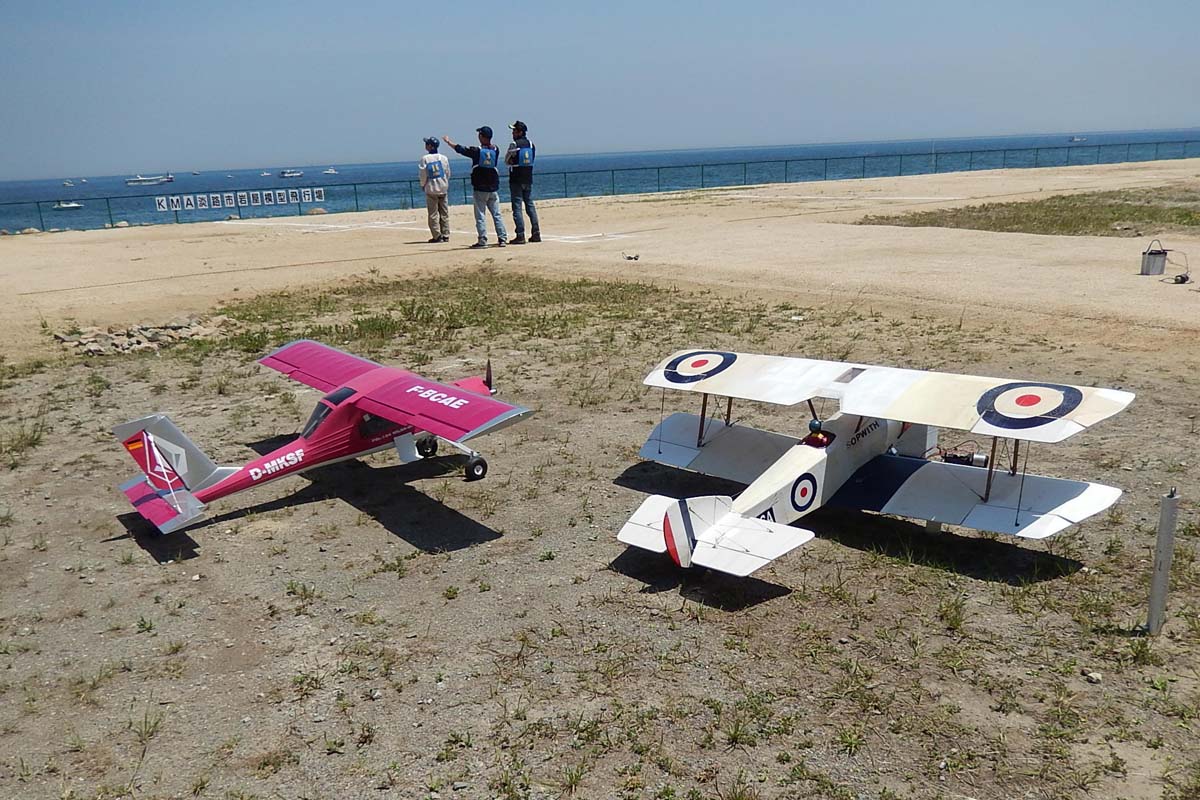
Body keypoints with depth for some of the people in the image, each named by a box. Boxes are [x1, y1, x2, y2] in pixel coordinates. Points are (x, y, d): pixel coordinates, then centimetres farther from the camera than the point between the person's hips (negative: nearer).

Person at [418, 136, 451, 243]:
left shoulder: (424, 158, -10)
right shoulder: (443, 158, 0)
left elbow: (423, 174, -7)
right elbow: (448, 173, 5)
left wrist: (422, 185, 10)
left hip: (431, 189, -3)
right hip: (443, 188, 3)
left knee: (433, 214, 3)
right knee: (444, 213, 10)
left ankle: (437, 236, 0)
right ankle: (446, 235, 11)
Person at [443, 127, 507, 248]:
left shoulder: (476, 151, -10)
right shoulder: (496, 150, 0)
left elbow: (459, 149, 1)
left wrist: (448, 141, 15)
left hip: (480, 189, -3)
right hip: (494, 188, 4)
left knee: (480, 216, 0)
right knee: (497, 215, 6)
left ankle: (483, 240, -4)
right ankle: (502, 238, 1)